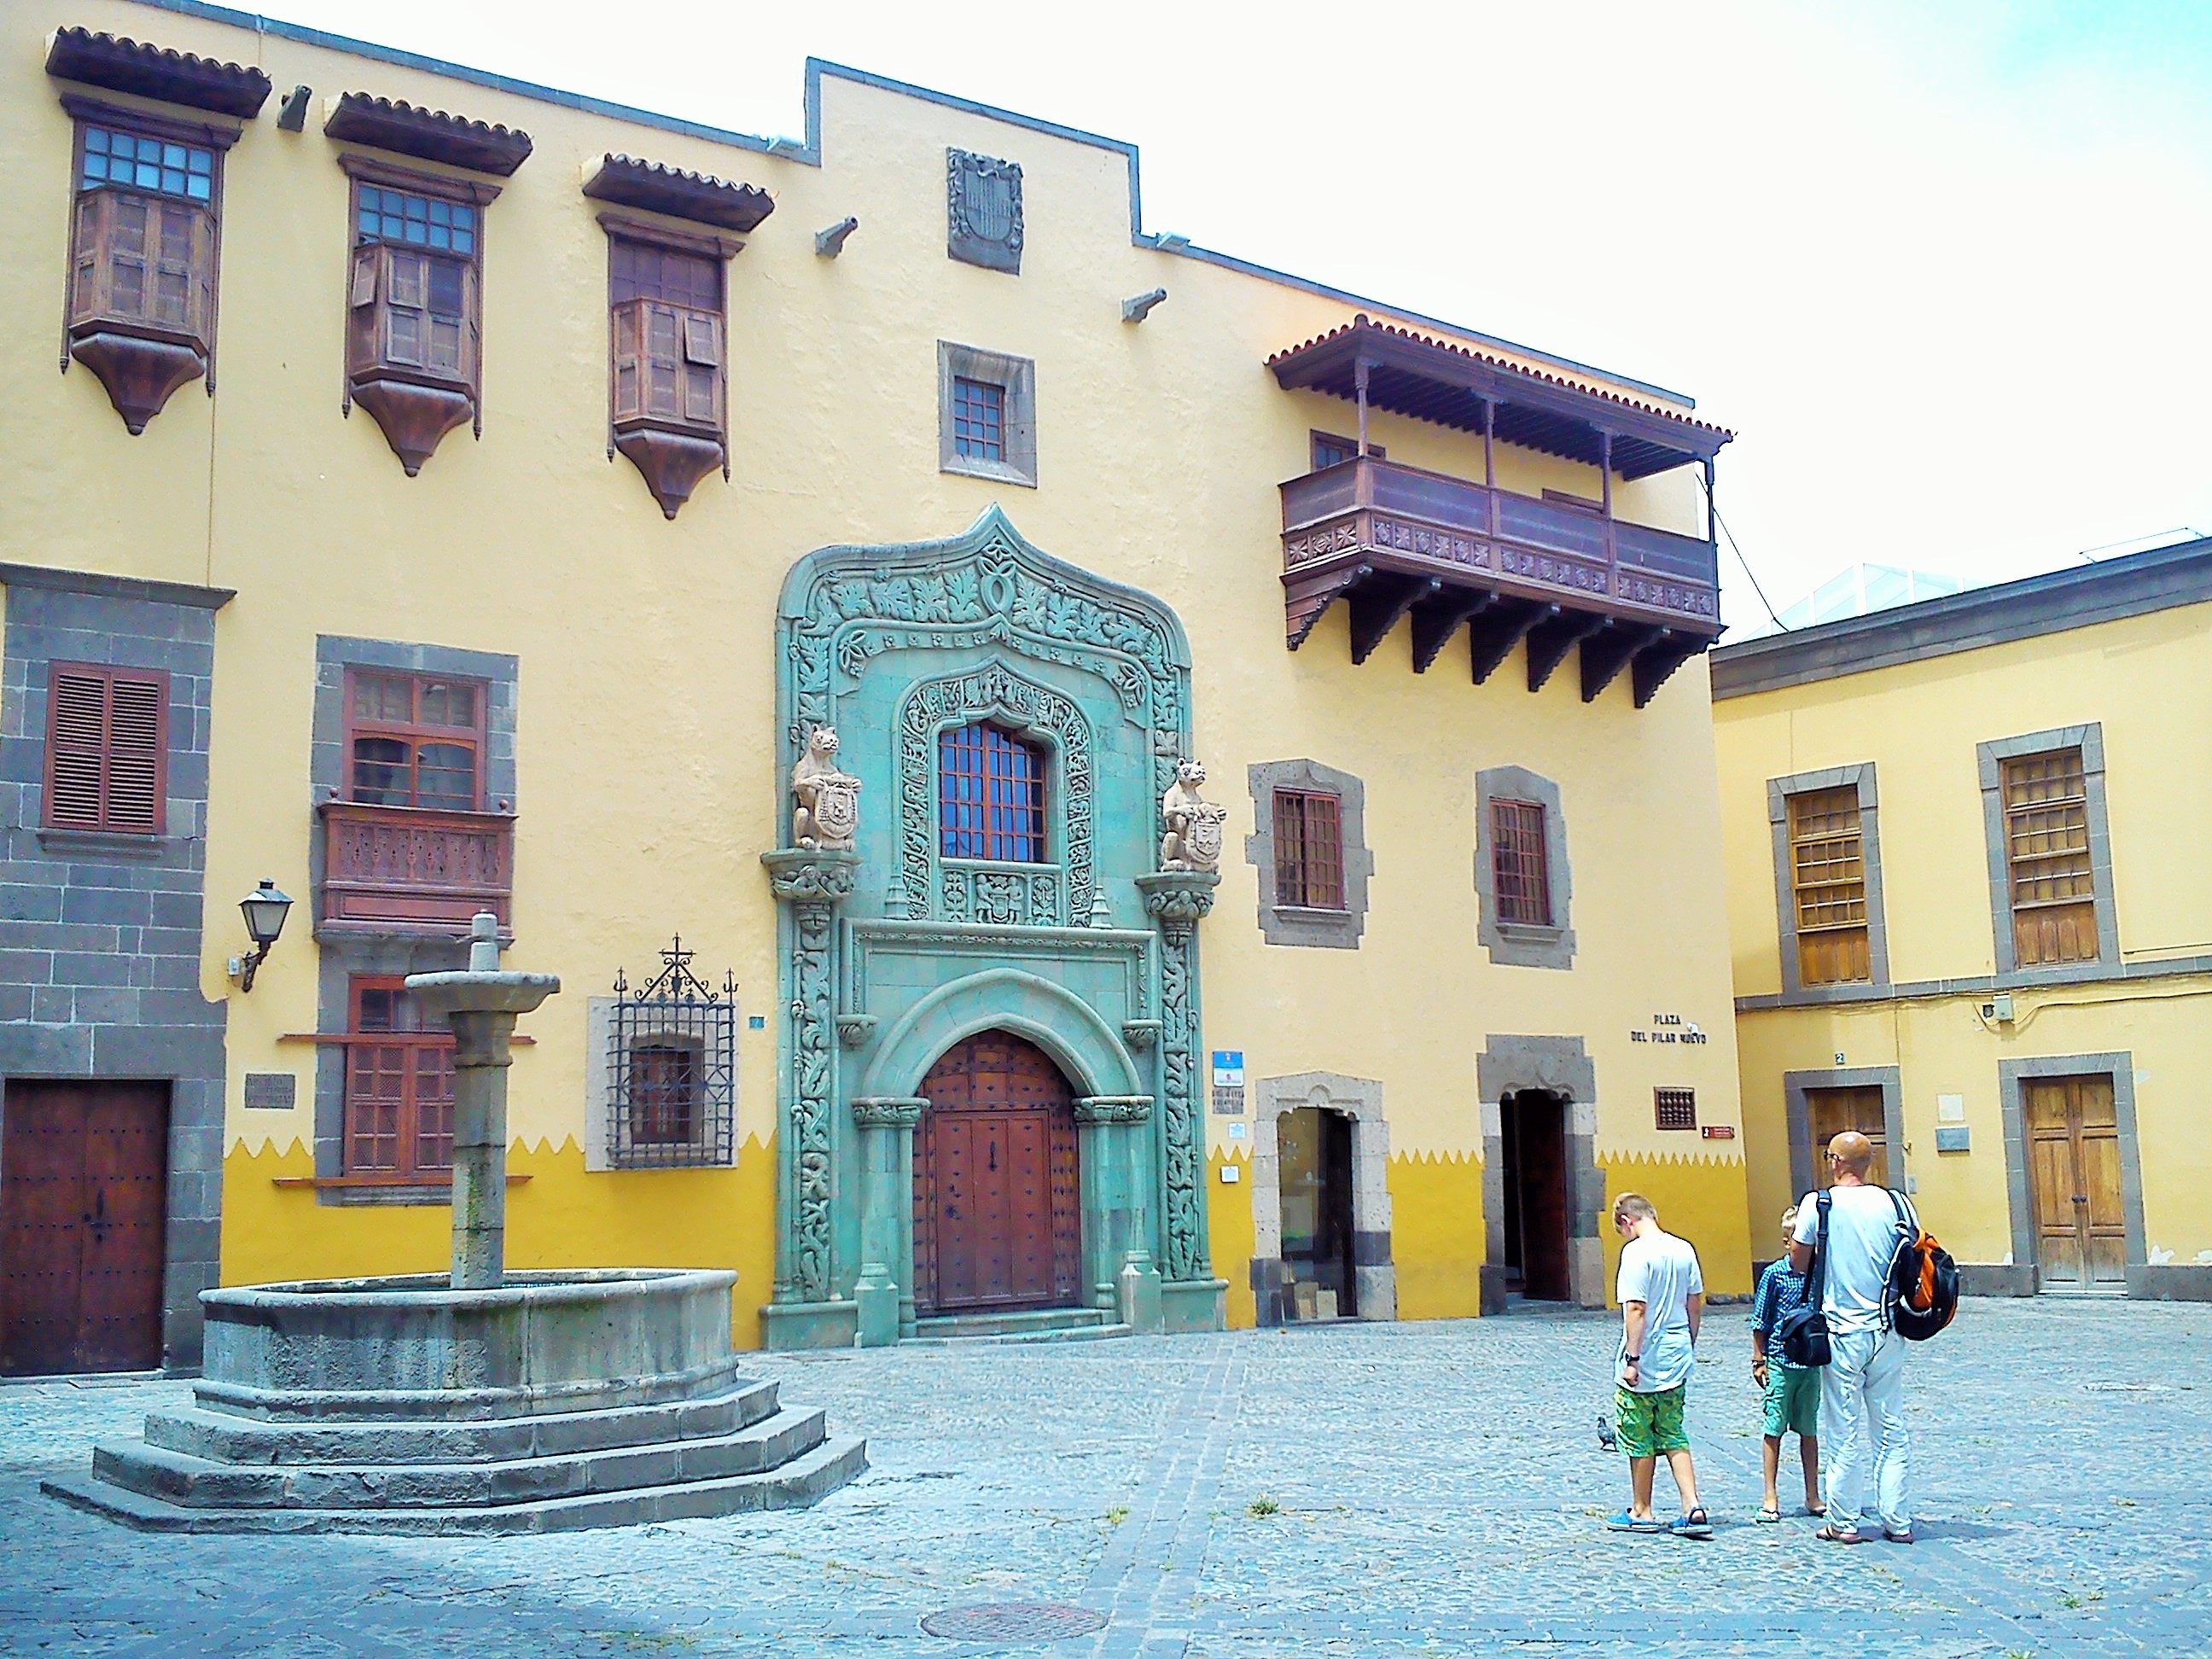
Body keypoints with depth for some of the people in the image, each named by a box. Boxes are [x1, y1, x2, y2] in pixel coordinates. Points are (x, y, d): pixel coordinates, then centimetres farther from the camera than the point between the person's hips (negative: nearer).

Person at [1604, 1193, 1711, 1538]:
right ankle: (1692, 1508, 2)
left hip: (1645, 1365, -7)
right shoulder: (1684, 1248, 5)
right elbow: (1696, 1304, 10)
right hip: (1677, 1361, 7)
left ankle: (1641, 1512, 18)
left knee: (1640, 1439, 7)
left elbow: (1636, 1309, -20)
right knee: (1674, 1437, 13)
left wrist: (1632, 1359, -17)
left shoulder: (1636, 1251, -16)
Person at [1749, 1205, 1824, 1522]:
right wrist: (1759, 1359, -2)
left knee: (1809, 1430, 12)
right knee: (1775, 1429, 2)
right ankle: (1770, 1498, 10)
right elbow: (1760, 1322, -1)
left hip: (1813, 1362, 3)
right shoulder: (1774, 1274, -6)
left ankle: (1813, 1497, 22)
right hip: (1780, 1361, -3)